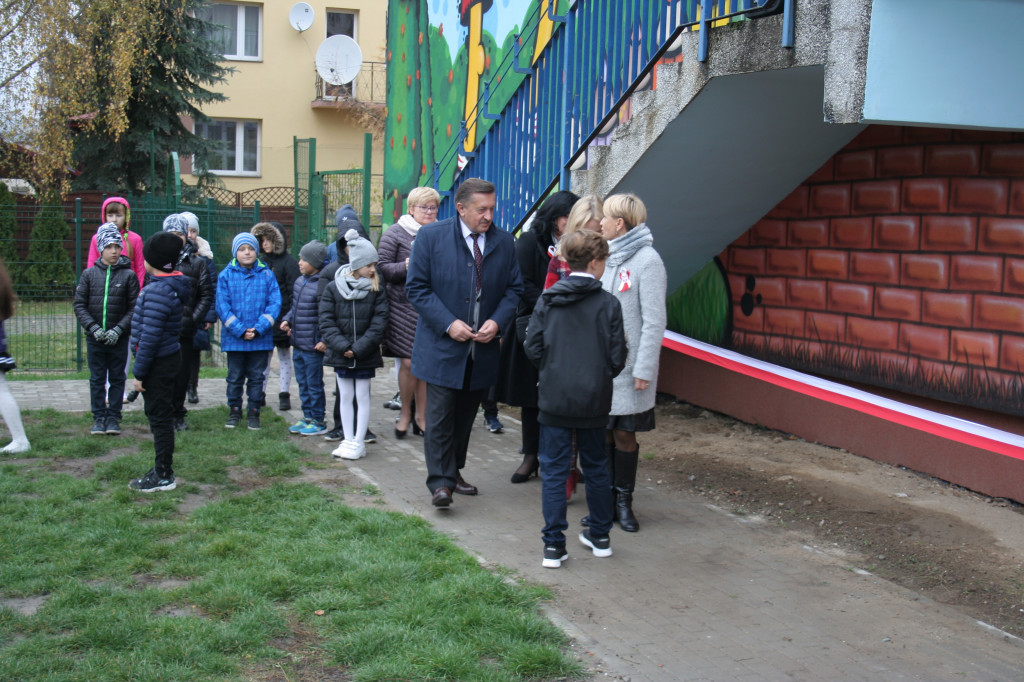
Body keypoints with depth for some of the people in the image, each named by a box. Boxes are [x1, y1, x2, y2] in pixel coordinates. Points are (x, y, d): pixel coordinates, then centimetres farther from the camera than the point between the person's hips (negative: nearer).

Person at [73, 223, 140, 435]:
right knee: (97, 379, 8)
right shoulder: (89, 274, 2)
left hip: (119, 338, -1)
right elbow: (79, 306, 3)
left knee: (117, 378, 6)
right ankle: (99, 418, 17)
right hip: (94, 338, 1)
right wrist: (94, 328, -9)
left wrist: (118, 330, -12)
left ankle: (113, 418, 15)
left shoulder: (128, 275, -2)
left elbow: (134, 308, -2)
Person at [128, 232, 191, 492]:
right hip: (169, 356, 10)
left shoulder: (158, 291, -22)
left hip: (158, 363, -10)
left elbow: (150, 336, -24)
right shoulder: (174, 286, 9)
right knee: (159, 415, 18)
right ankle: (162, 468, 29)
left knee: (159, 416, -1)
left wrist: (139, 371, -18)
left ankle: (164, 476, 7)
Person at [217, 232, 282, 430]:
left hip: (261, 338, 0)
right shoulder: (226, 275, -1)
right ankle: (234, 411, 24)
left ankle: (254, 412, 20)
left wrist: (259, 329, -14)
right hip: (234, 338, 0)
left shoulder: (267, 275, 0)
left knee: (256, 377, 9)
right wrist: (240, 330, -13)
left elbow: (274, 304, -4)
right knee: (235, 377, 11)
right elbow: (222, 306, -5)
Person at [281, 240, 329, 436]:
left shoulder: (322, 285, -19)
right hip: (297, 343, 9)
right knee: (302, 383, 17)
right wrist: (287, 320, 7)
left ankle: (318, 421, 14)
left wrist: (324, 340, -23)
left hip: (313, 346, -9)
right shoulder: (300, 281, 9)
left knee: (314, 383, 2)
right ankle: (307, 417, 28)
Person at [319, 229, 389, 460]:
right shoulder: (333, 288, 0)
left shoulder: (377, 290, -3)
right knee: (345, 396, 10)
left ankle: (359, 442, 10)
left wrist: (358, 349, -15)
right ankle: (348, 440, 19)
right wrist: (342, 346, -14)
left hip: (366, 355, -2)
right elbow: (326, 322, -3)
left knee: (362, 396, 4)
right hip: (340, 354, 2)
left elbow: (378, 324, -8)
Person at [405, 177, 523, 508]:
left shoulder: (504, 242, 5)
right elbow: (416, 287, -6)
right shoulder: (431, 236, -4)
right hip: (443, 345, -4)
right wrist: (448, 323, -16)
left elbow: (514, 289, 10)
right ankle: (440, 482, 0)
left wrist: (497, 321, -8)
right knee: (440, 415, -5)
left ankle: (454, 471, 27)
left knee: (466, 415, 13)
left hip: (482, 348, 4)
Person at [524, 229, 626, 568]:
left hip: (555, 398, 0)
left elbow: (532, 348, -3)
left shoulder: (547, 300, -4)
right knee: (596, 466, 17)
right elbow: (617, 356, -6)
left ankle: (553, 545, 5)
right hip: (594, 400, 0)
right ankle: (600, 536, 29)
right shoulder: (608, 303, -8)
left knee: (554, 470, 5)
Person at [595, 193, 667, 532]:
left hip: (627, 368, -5)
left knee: (624, 435, 2)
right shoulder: (606, 257, 10)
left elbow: (653, 320, -12)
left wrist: (644, 370, -15)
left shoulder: (647, 260, -9)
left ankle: (624, 501, 16)